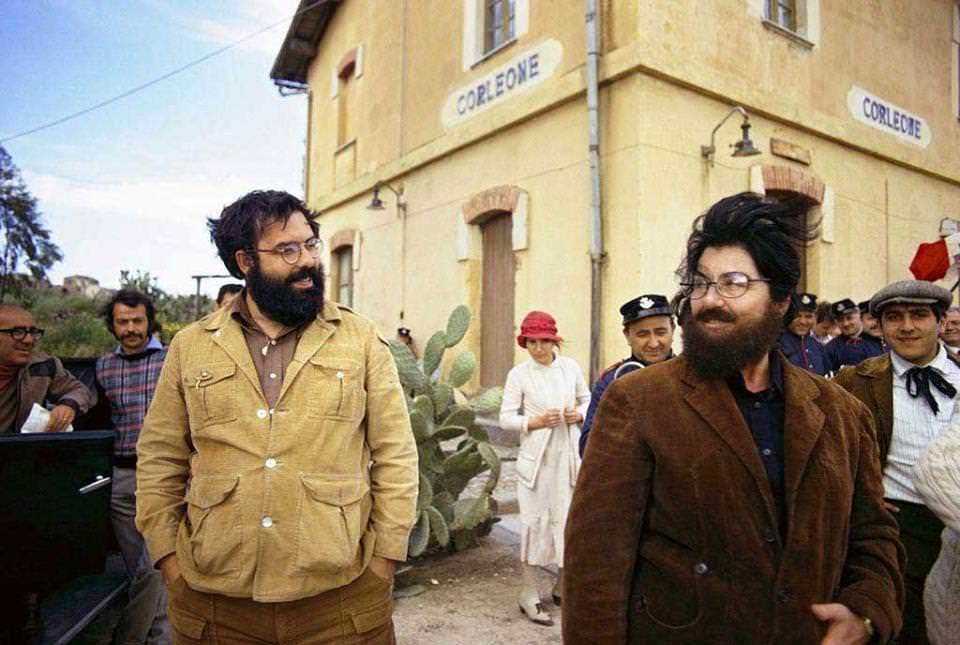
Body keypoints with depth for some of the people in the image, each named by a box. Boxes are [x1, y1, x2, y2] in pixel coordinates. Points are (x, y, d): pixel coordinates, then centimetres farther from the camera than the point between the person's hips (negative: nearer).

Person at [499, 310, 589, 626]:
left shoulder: (570, 367, 2)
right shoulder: (518, 374, -4)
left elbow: (587, 399, 13)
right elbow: (506, 417, -4)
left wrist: (580, 414, -7)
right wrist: (534, 422, -18)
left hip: (569, 455, 3)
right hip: (536, 457, -3)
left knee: (571, 520, 9)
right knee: (535, 521, 2)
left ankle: (562, 587, 31)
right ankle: (529, 596, 16)